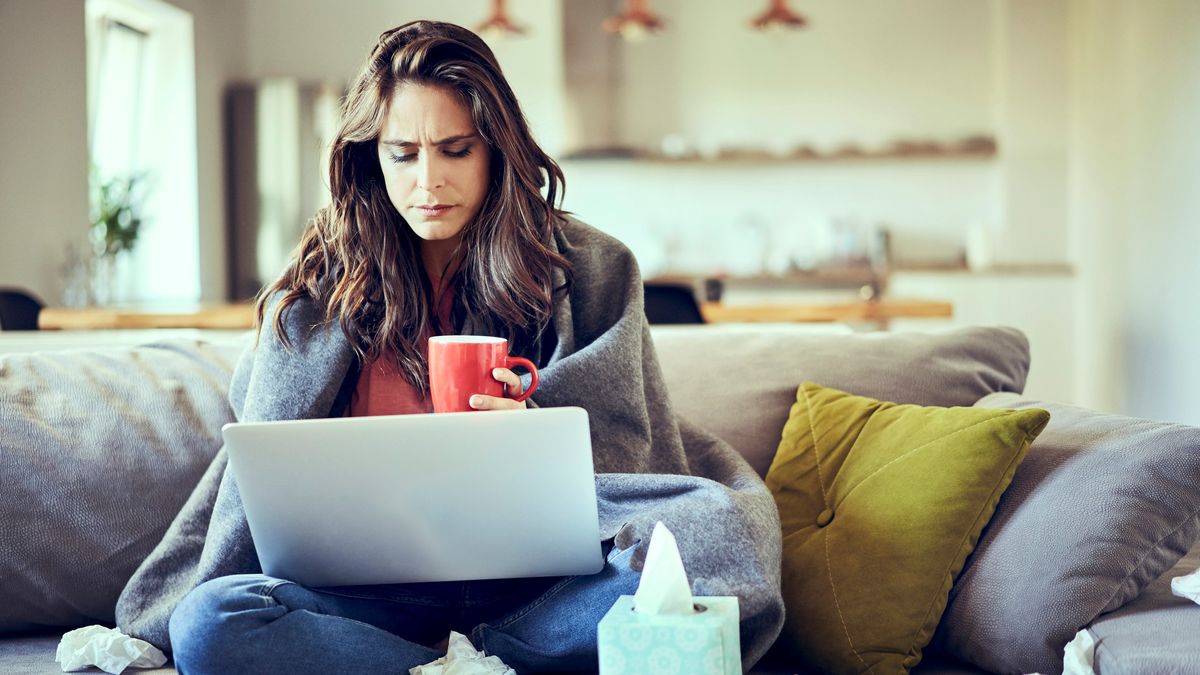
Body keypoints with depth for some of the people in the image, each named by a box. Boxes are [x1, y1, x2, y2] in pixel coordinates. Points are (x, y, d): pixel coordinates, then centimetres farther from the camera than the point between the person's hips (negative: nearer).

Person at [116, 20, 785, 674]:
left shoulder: (590, 271, 7)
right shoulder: (321, 287, 9)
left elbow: (632, 468, 6)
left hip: (532, 587, 0)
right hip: (375, 594, 1)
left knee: (721, 527, -30)